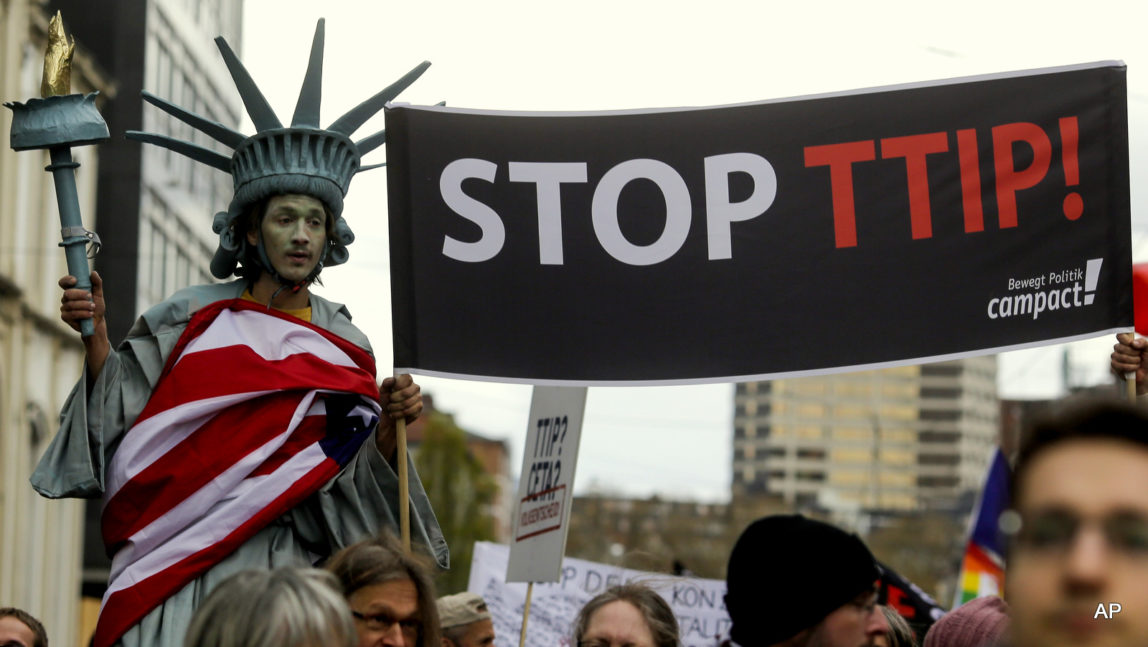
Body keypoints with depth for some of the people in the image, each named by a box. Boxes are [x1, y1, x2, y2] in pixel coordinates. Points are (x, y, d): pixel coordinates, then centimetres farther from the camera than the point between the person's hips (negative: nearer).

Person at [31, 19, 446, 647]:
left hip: (286, 570, 1)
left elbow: (351, 474, 8)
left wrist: (389, 423, -8)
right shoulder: (191, 320, 6)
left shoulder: (346, 345, 10)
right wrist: (95, 336, -10)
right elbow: (118, 417, 1)